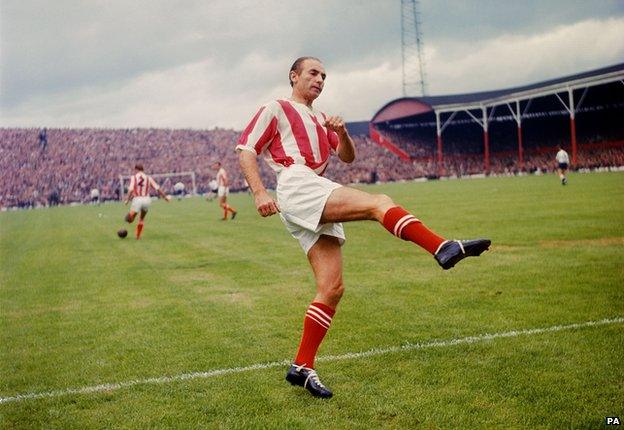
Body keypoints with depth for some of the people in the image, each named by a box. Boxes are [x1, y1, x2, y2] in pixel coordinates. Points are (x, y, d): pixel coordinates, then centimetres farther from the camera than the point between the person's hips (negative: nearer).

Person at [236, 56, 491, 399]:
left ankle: (302, 368, 2)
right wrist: (260, 193, -12)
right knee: (379, 203, -24)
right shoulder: (276, 109, 11)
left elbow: (347, 156, 27)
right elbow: (245, 150, 2)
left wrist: (342, 132, 4)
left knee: (332, 288, -2)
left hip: (317, 209, 8)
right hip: (298, 187, -8)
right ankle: (444, 248, -35)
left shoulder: (320, 119, 32)